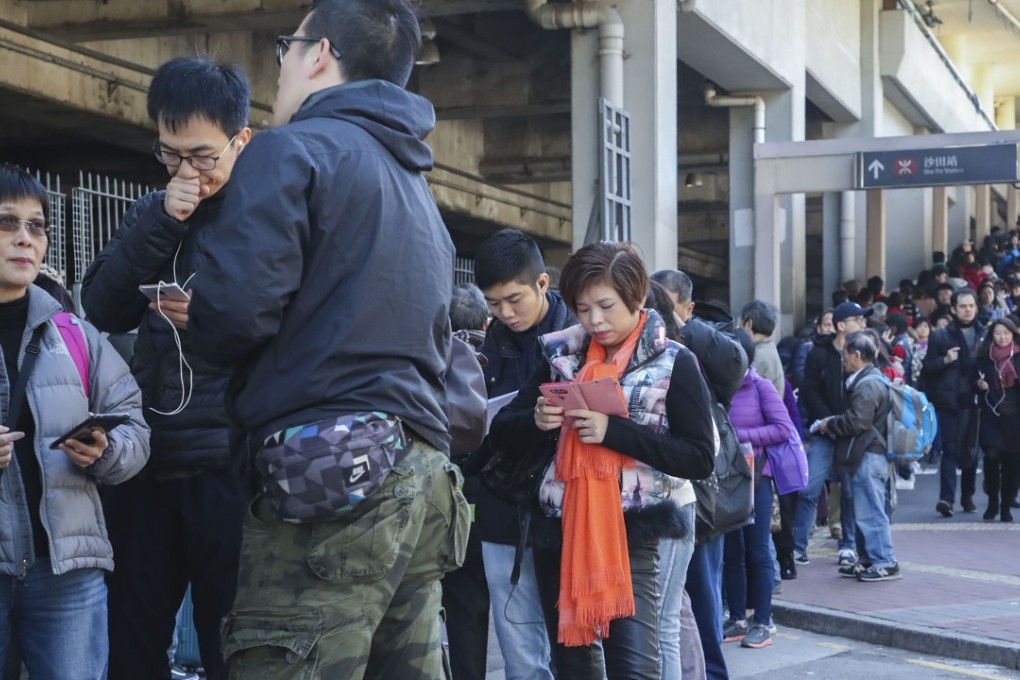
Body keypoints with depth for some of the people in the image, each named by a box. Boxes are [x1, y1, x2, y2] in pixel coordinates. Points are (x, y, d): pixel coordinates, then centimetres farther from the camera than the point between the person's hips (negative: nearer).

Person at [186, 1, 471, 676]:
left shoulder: (292, 150, -4)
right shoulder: (418, 188, 23)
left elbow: (233, 313, -15)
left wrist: (204, 330, 8)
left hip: (327, 477, -9)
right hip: (420, 474, 9)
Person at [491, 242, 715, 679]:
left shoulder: (673, 364, -3)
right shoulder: (561, 355, 7)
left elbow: (700, 459, -10)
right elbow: (502, 434, 9)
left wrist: (613, 431, -19)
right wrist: (537, 421, -14)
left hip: (632, 535, -4)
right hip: (559, 531, 5)